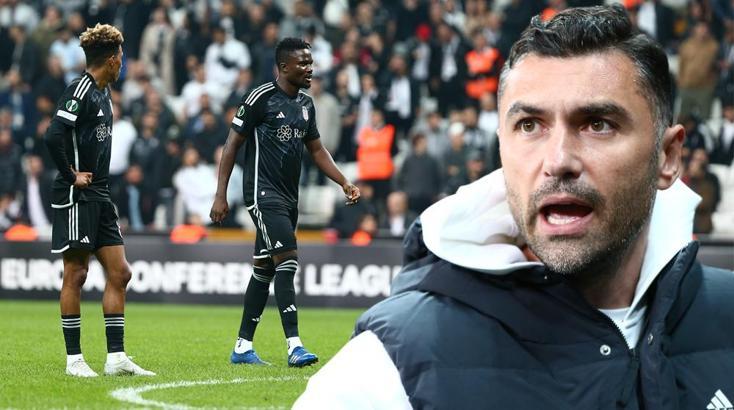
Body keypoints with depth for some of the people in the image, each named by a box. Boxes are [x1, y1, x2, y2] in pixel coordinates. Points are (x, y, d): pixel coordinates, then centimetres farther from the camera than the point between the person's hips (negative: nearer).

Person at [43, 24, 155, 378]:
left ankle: (116, 357, 7)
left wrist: (94, 175, 12)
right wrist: (71, 175, -15)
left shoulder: (102, 93, 16)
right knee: (75, 274, -3)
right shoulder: (80, 90, -13)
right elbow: (54, 135, -24)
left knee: (119, 273, 5)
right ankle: (73, 359, 2)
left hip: (99, 196, 9)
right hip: (76, 196, -9)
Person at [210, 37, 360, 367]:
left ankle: (243, 347, 18)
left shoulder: (305, 104, 12)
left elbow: (316, 149, 22)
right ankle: (294, 346, -23)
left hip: (288, 197, 8)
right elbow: (232, 144, -7)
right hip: (263, 193, -8)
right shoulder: (261, 98, -10)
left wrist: (345, 183, 11)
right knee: (287, 260, -19)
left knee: (264, 270, 11)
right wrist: (221, 195, -10)